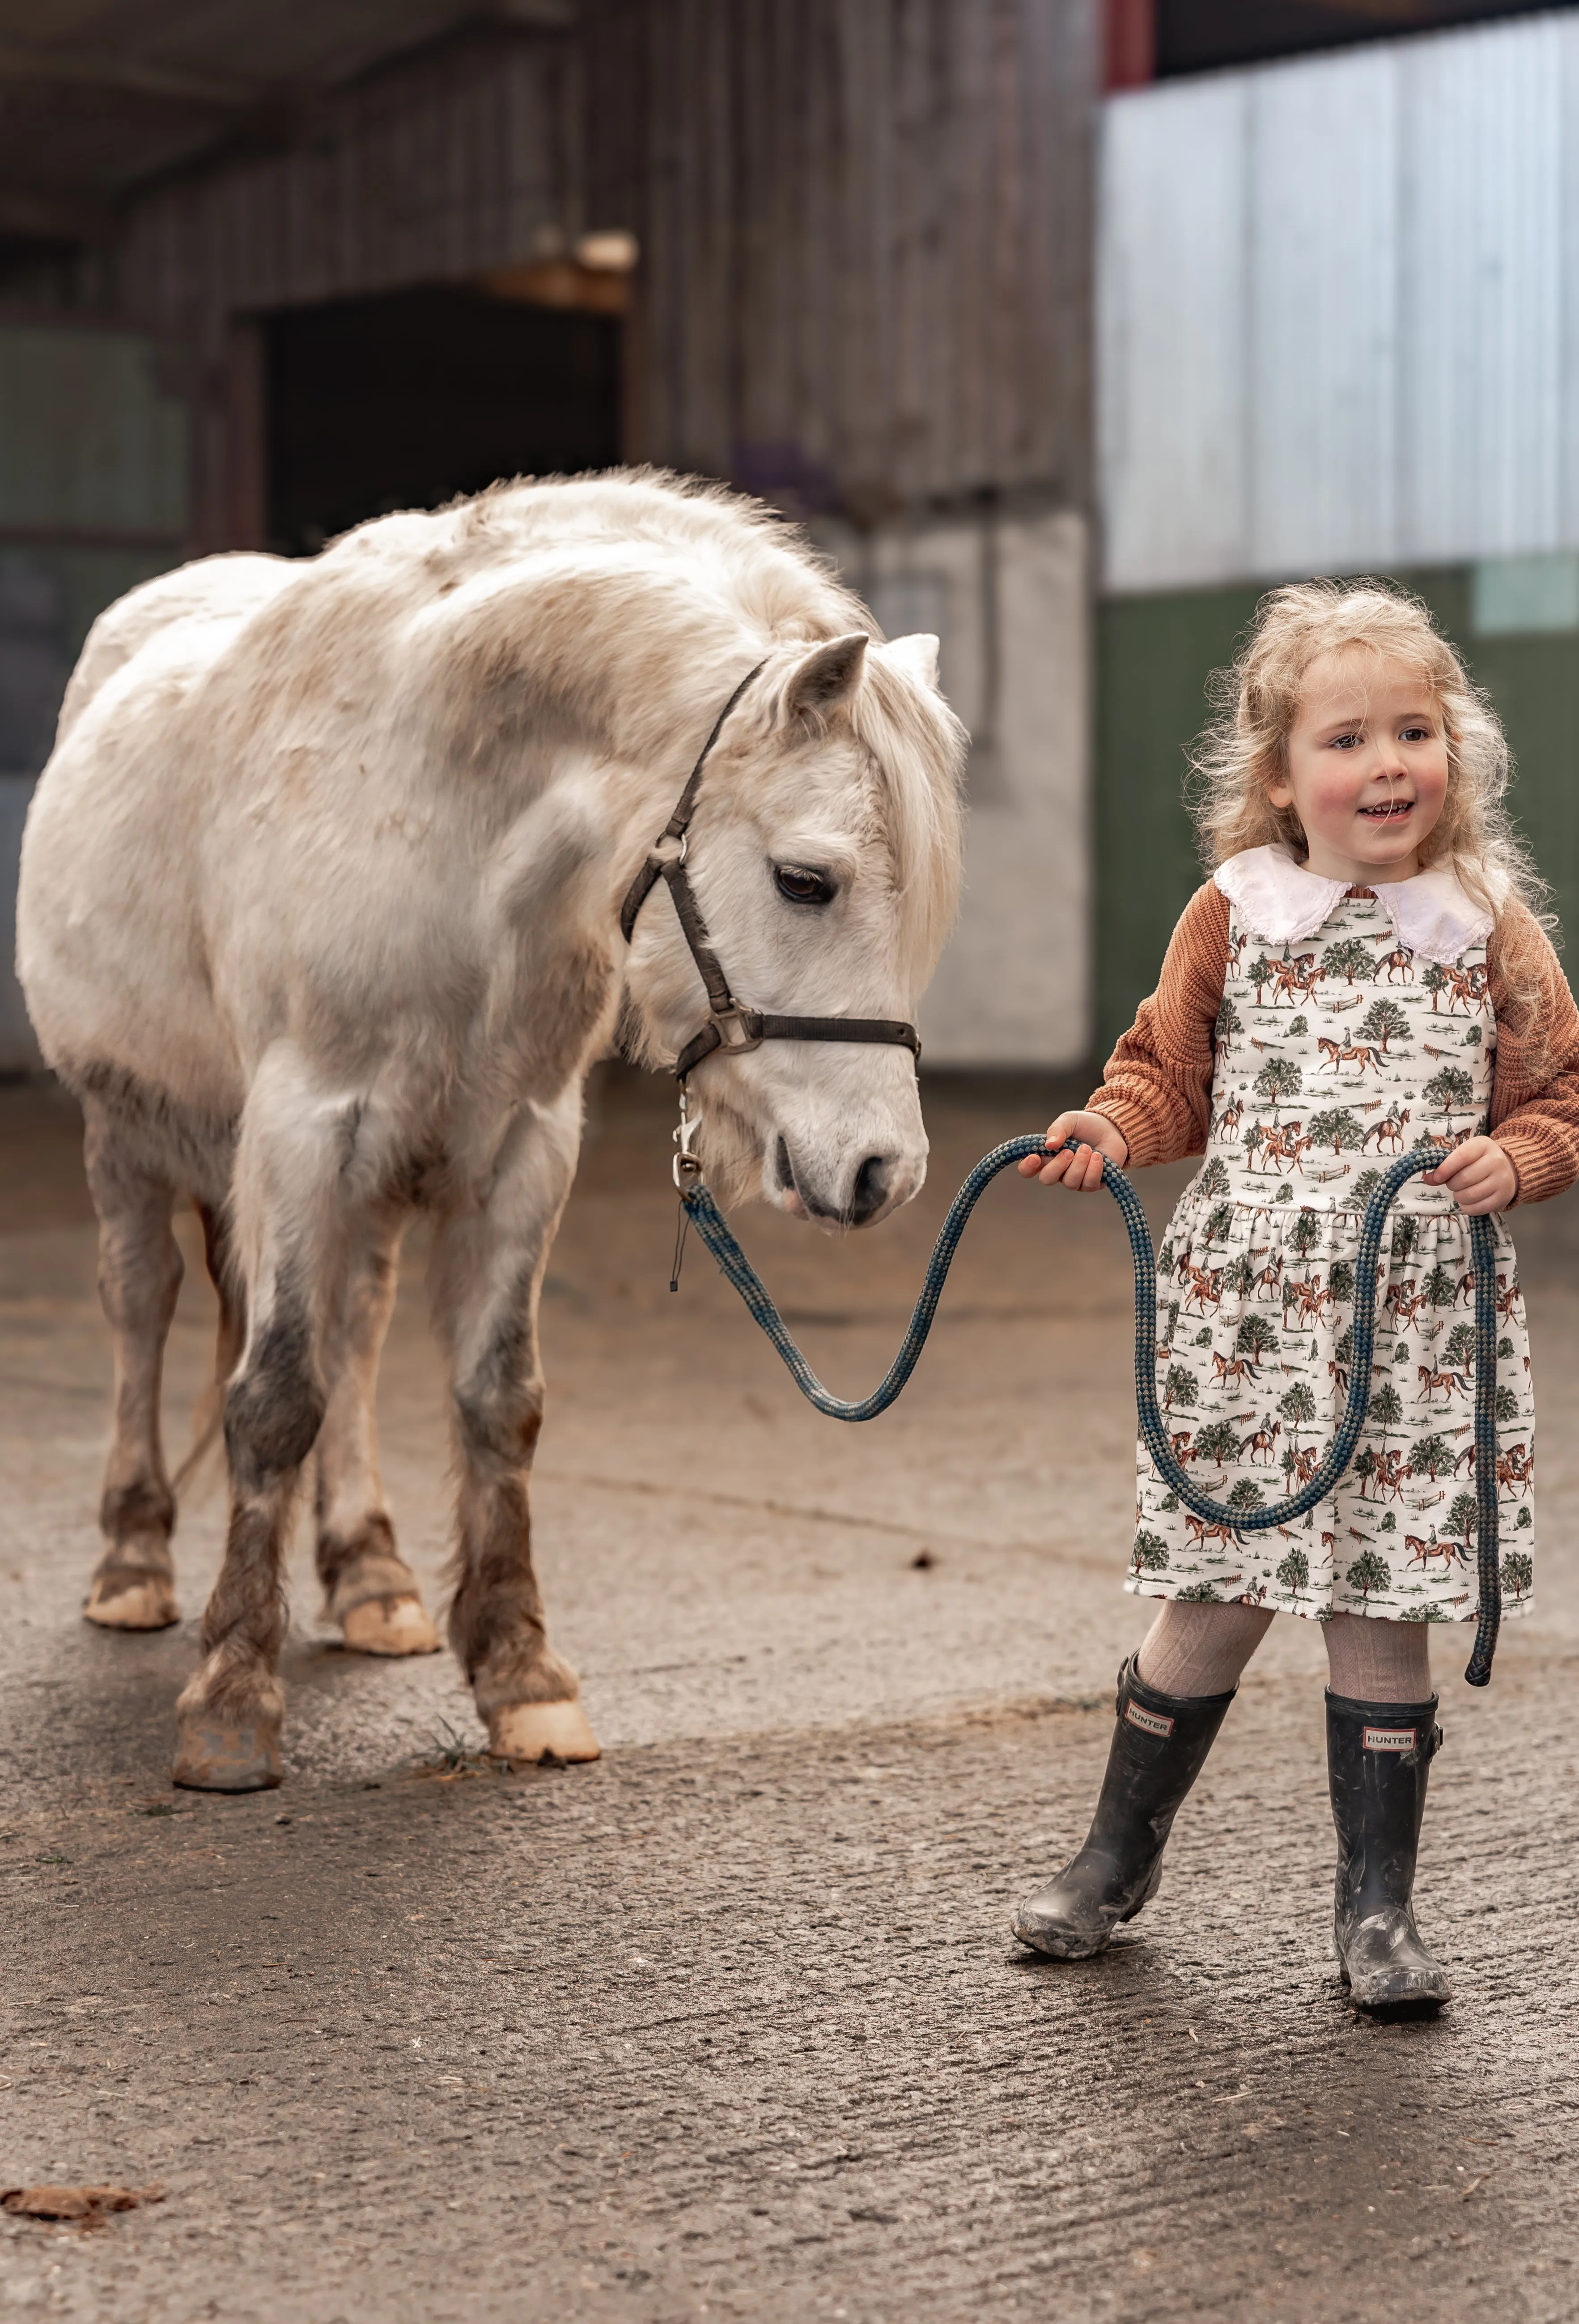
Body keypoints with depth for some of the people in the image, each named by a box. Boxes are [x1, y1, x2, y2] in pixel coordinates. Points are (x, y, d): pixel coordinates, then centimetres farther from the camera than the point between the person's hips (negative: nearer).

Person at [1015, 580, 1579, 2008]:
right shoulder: (1234, 916, 3)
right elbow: (1172, 1075, 10)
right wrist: (1111, 1132, -9)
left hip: (1420, 1333, 0)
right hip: (1245, 1315, 0)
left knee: (1382, 1610, 4)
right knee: (1215, 1603, 7)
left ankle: (1378, 1906, 18)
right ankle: (1118, 1857, 27)